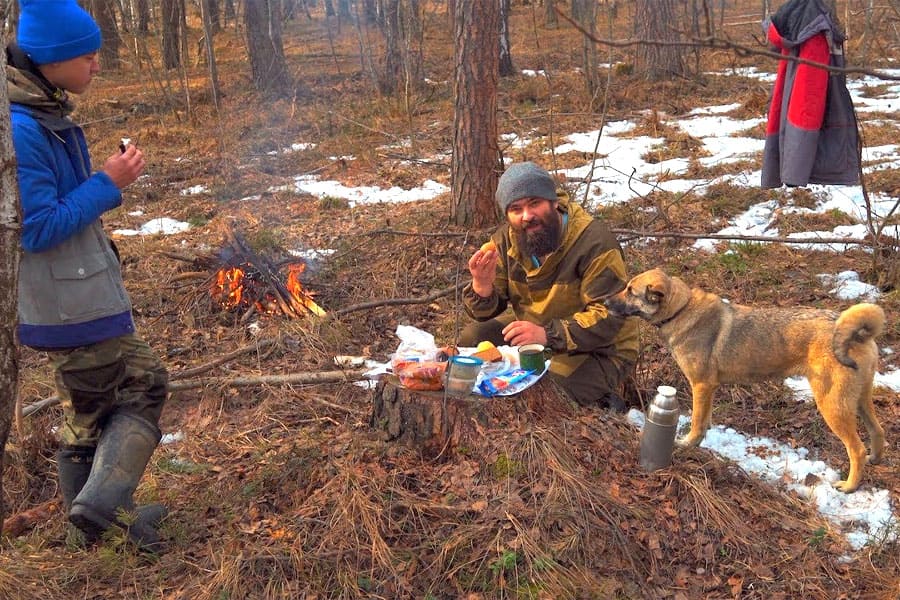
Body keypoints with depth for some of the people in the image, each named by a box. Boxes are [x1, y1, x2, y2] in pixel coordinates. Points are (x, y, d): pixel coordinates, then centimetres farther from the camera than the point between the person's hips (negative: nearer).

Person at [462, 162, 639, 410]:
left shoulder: (594, 241, -24)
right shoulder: (506, 240, -5)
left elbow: (610, 318, -29)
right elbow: (486, 313, -1)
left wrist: (548, 334, -40)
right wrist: (482, 285, -26)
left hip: (597, 350, -6)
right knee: (470, 339, -6)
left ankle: (599, 401, 2)